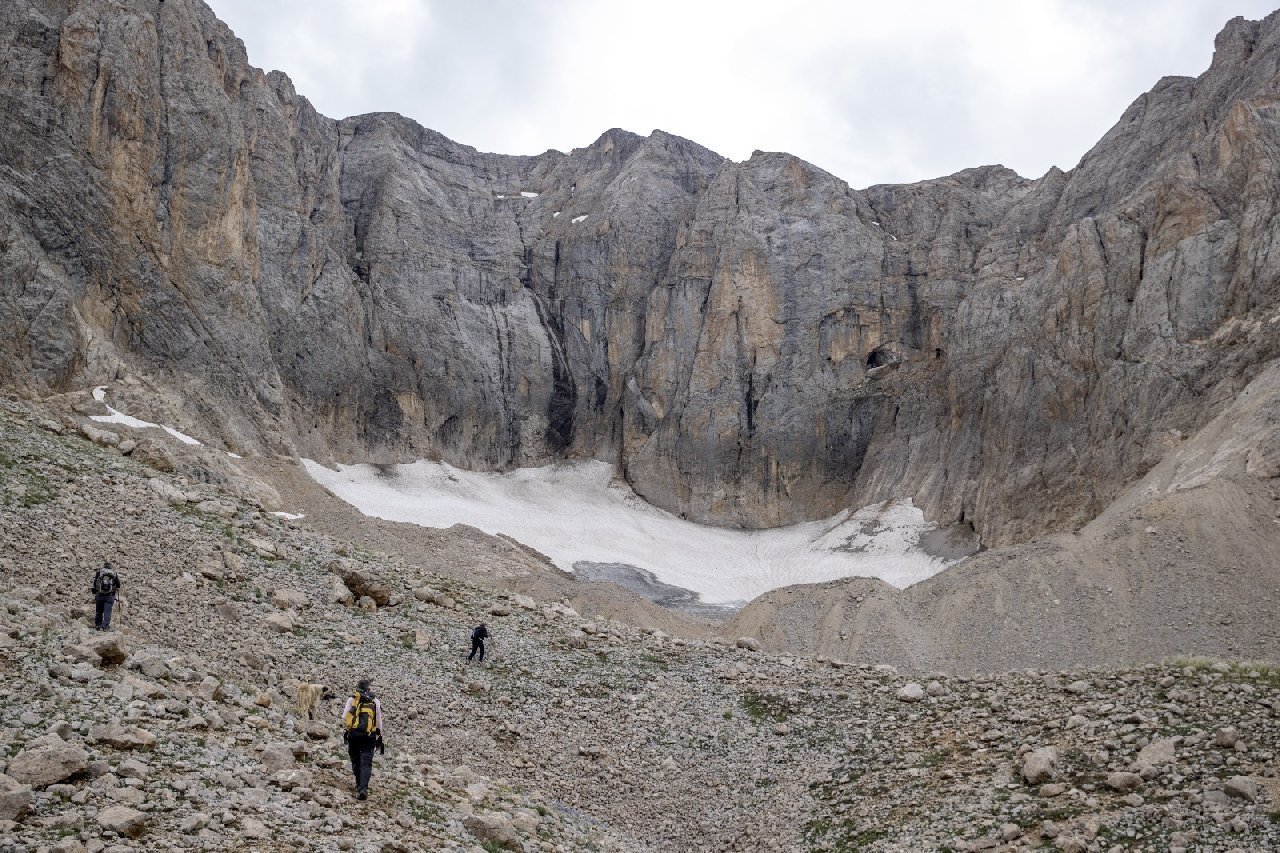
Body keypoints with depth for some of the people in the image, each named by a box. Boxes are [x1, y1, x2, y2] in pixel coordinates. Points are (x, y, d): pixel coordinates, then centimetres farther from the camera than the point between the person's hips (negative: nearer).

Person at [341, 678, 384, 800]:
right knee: (366, 762, -3)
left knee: (356, 761, 17)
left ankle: (359, 785, 23)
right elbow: (379, 722, 10)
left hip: (353, 733, 1)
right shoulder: (376, 702, 9)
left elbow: (344, 717, 1)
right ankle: (363, 787, -19)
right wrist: (379, 738, 18)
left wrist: (345, 733, 11)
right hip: (369, 735, 0)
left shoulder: (352, 700, 7)